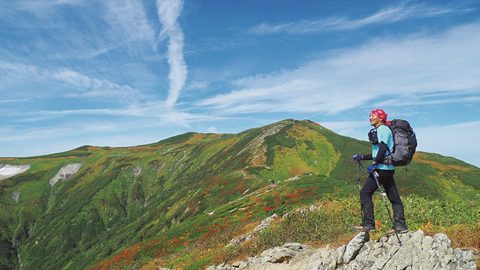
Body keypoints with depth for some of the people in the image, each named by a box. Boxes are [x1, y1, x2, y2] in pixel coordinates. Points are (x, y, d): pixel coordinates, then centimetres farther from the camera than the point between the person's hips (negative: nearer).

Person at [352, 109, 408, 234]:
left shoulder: (383, 129, -6)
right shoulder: (378, 131, 23)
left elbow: (383, 149, -20)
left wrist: (374, 163, -20)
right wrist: (362, 157, 17)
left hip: (382, 168, -11)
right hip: (388, 168, 11)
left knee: (365, 193, -9)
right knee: (394, 197, 8)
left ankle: (368, 224, -10)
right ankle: (400, 225, 10)